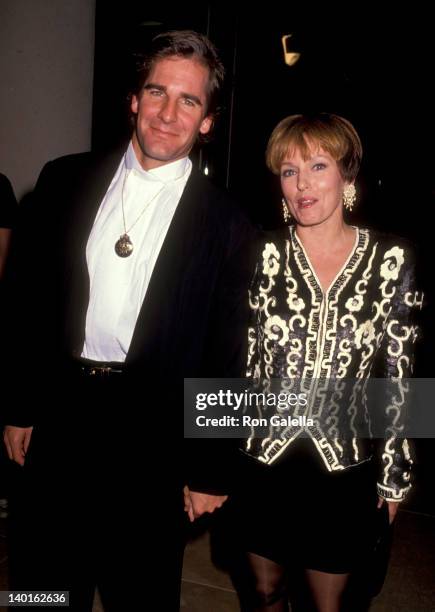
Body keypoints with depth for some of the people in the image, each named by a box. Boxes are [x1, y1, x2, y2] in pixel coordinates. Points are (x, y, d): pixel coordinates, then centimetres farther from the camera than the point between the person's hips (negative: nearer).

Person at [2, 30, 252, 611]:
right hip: (58, 410, 3)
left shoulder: (224, 223, -6)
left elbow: (225, 355, -3)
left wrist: (209, 471, -1)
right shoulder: (65, 180, 2)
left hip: (152, 431, -2)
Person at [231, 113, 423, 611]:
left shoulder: (393, 260, -7)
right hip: (262, 462, 1)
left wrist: (394, 476, 3)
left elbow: (397, 375, -2)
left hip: (345, 468, 0)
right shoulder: (262, 254, -7)